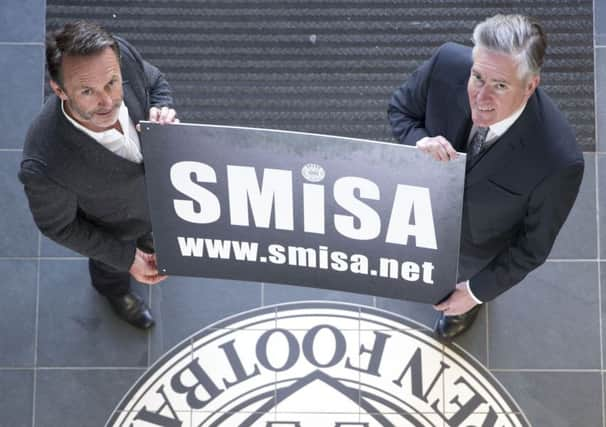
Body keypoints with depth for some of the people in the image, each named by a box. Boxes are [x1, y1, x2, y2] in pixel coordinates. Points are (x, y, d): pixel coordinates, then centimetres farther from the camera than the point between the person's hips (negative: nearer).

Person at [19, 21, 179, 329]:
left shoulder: (122, 56, -39)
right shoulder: (44, 166, -49)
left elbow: (155, 82, -12)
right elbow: (57, 226, -25)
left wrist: (162, 112, -34)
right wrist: (125, 256, -17)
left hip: (156, 183, 3)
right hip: (111, 227, -3)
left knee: (152, 229, 38)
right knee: (111, 266, 33)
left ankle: (146, 237, 75)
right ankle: (116, 291, 69)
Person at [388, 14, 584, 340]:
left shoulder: (558, 160, -44)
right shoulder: (448, 65, -36)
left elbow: (533, 246, -25)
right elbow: (400, 109, -13)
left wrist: (477, 292, -14)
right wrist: (419, 140, -36)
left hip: (476, 247, -2)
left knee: (461, 275, 34)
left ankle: (468, 306, 71)